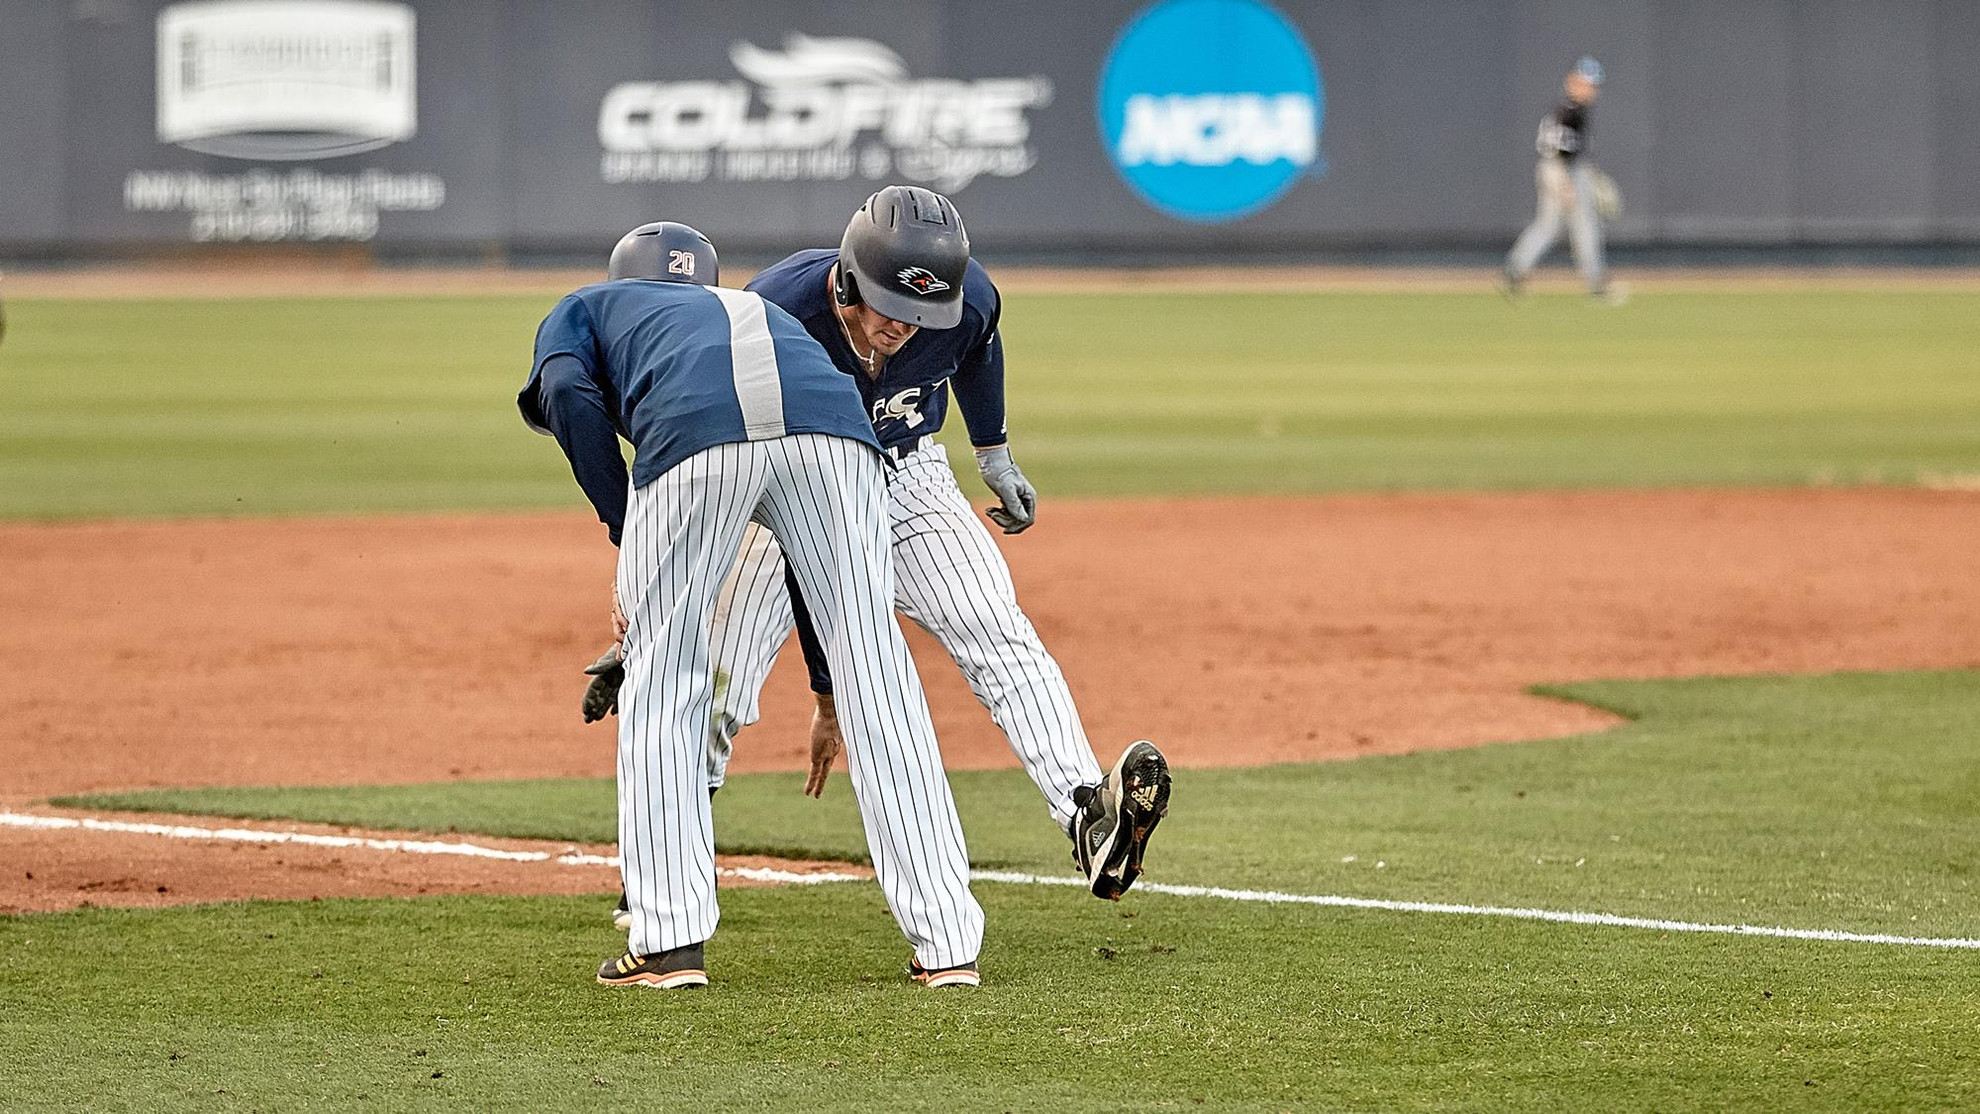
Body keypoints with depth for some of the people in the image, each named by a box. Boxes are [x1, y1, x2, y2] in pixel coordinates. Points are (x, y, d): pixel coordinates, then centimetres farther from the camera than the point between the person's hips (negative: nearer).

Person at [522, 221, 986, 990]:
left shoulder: (584, 308, 37)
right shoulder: (756, 310, 45)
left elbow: (568, 392, 8)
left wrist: (624, 540, 12)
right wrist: (827, 695, 50)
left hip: (693, 436, -3)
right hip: (834, 429, 3)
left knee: (661, 684, 13)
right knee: (876, 679, 9)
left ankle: (669, 937, 8)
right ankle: (945, 944, 7)